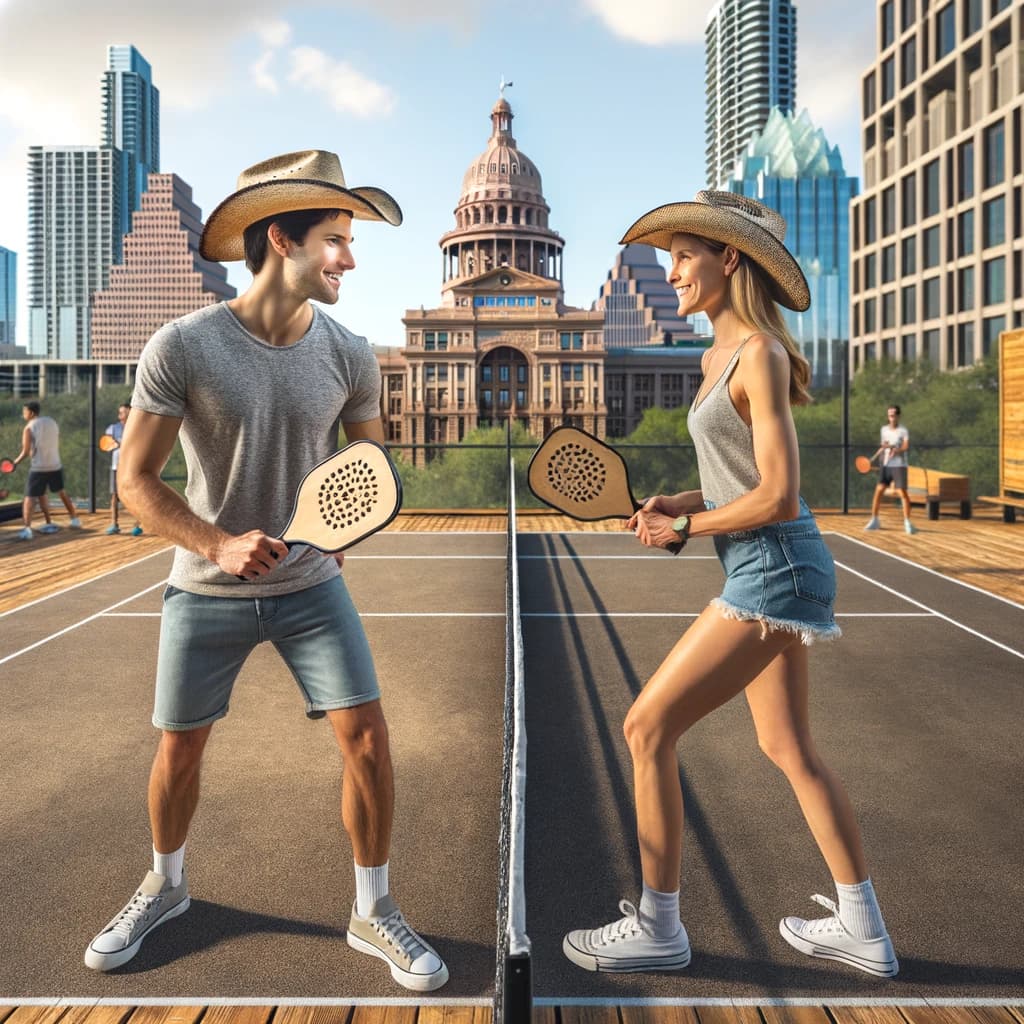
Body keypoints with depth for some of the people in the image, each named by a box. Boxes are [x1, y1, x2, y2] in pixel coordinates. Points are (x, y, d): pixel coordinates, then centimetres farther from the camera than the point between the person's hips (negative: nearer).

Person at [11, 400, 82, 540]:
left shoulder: (29, 428, -9)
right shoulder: (52, 422, 6)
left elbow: (26, 452, -10)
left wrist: (16, 461, 5)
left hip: (38, 468, -5)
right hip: (56, 465, 5)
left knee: (29, 498, -1)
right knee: (62, 493, 22)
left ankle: (26, 529, -12)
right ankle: (75, 520, 30)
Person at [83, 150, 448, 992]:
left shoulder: (350, 356, -6)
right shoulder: (182, 347, -15)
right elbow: (136, 480, -12)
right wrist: (219, 545, -25)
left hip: (311, 586, 2)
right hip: (206, 591, -1)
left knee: (367, 735, -6)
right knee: (180, 747, 11)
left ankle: (373, 912, 16)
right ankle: (165, 886, 42)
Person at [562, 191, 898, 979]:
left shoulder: (758, 355, -16)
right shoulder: (721, 354, 12)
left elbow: (779, 497, -21)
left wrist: (684, 527, -11)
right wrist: (679, 502, 4)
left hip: (774, 572, -10)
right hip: (765, 572, 10)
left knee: (647, 727, -5)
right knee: (788, 747, 16)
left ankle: (657, 928, 11)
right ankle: (864, 931, 30)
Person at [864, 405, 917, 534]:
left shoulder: (903, 430, -5)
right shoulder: (884, 429, 11)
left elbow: (906, 446, -19)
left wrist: (896, 450, -36)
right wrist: (874, 457, 8)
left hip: (899, 465, -4)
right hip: (886, 465, 4)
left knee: (902, 492, -12)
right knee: (878, 490, -1)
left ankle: (907, 522, -5)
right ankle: (874, 521, 9)